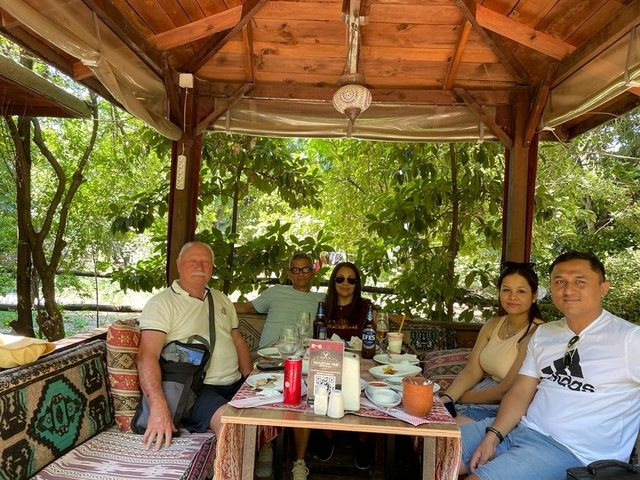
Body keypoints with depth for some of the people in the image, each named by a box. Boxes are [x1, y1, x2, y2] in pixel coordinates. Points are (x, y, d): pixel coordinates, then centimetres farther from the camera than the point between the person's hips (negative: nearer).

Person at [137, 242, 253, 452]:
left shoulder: (222, 300, 17)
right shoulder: (161, 304, -6)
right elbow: (147, 356, -17)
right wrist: (158, 407, -31)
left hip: (236, 385, 7)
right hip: (195, 389, -7)